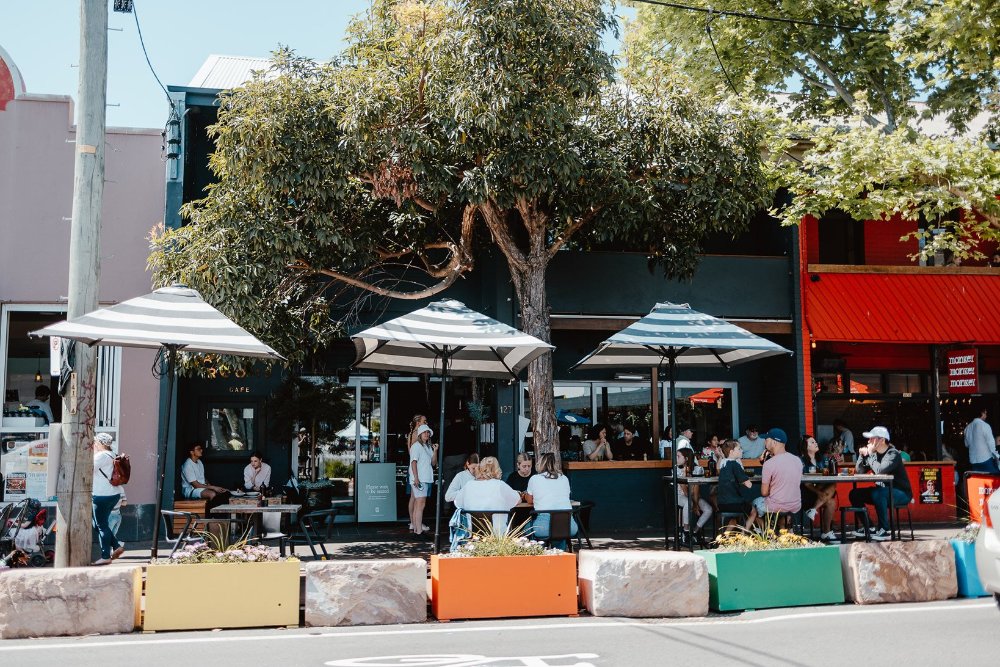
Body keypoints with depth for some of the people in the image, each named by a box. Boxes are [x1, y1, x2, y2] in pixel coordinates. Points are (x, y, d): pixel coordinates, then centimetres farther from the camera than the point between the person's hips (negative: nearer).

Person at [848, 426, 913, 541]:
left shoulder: (893, 454, -17)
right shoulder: (875, 453, 4)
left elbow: (880, 470, -32)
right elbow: (859, 472, 4)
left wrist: (870, 454, -21)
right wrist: (862, 455, -10)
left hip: (901, 493, -8)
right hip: (883, 491, 8)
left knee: (877, 493, -36)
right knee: (855, 494, -1)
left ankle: (885, 530, -25)